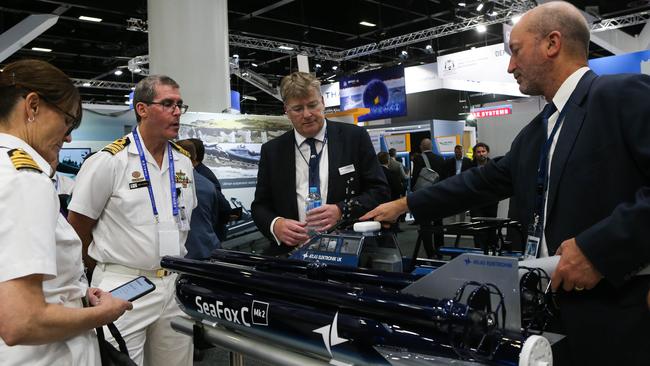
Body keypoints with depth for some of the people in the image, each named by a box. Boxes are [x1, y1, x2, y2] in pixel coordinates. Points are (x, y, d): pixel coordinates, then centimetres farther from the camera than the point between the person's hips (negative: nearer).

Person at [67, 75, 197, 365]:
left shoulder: (184, 162, 8)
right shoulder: (109, 161, -10)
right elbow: (77, 226, -3)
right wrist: (107, 269, 5)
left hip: (174, 285, 6)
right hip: (124, 287, -5)